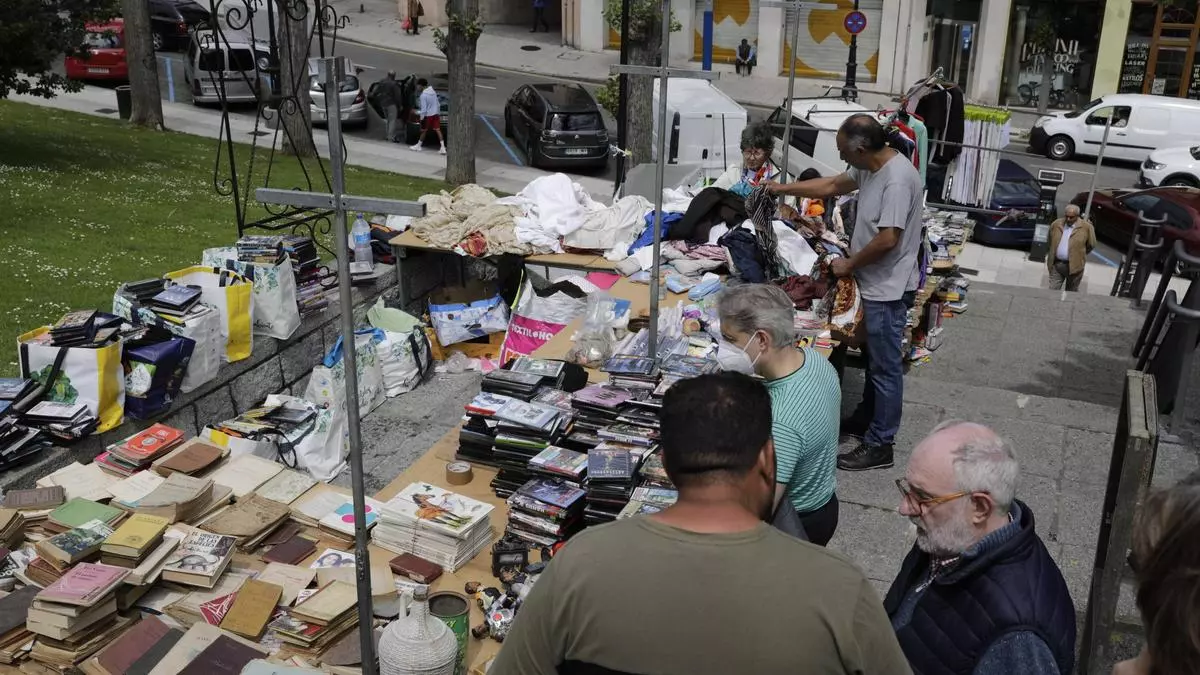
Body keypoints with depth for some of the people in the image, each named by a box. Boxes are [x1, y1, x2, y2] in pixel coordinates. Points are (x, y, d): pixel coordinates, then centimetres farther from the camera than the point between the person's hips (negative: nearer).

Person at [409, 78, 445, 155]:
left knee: (424, 131, 10)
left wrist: (421, 117, -7)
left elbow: (424, 108, -16)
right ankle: (443, 147, -9)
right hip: (435, 114, 6)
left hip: (428, 115, -6)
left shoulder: (423, 95, -16)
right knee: (438, 130, 1)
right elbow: (438, 104, 13)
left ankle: (418, 146, 25)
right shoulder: (433, 92, 6)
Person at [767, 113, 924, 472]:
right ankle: (865, 419, 39)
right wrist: (783, 189, 20)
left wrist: (849, 264, -14)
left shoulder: (897, 179, -26)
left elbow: (887, 239, -29)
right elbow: (831, 186, 19)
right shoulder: (869, 168, 4)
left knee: (886, 367, 0)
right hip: (875, 283, 10)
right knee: (874, 359, 23)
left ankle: (879, 445, 9)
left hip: (888, 288, -10)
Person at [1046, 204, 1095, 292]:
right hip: (1056, 264, 3)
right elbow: (1050, 241, 18)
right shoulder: (1056, 224, 3)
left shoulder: (1086, 227, -8)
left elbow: (1091, 245, 2)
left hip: (1074, 266, -3)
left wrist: (1079, 255, 8)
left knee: (1071, 294, 11)